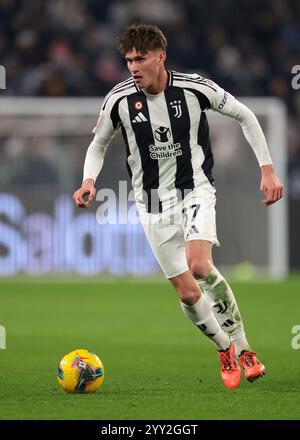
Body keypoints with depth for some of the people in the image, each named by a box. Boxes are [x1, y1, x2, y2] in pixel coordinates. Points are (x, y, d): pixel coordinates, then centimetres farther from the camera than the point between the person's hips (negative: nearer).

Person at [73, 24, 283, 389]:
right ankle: (226, 350, 23)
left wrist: (267, 169, -2)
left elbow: (244, 116, 2)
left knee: (199, 265, -27)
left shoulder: (194, 88, -12)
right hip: (154, 202, 2)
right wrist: (89, 181, -10)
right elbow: (99, 143, 9)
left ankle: (241, 348, -8)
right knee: (188, 293, -3)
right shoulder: (119, 99, -9)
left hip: (195, 189, -2)